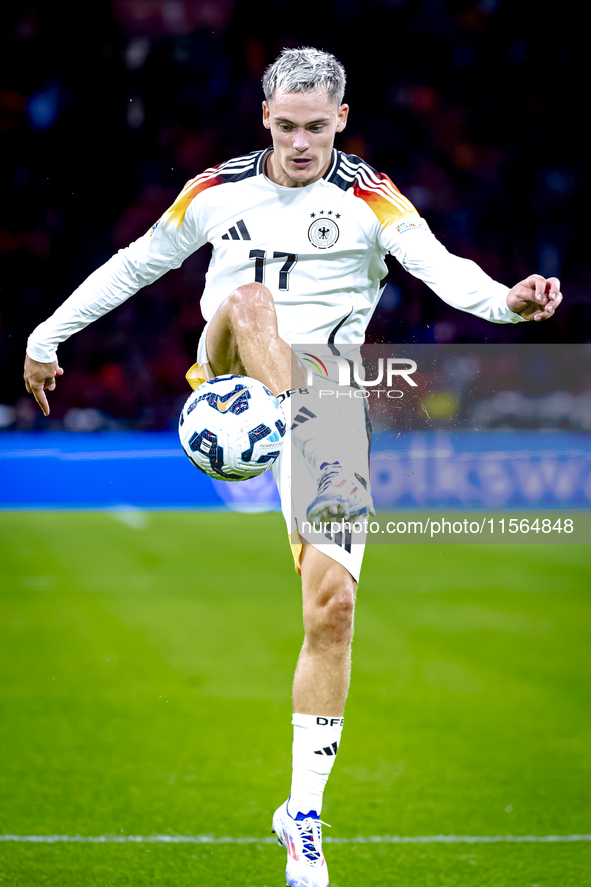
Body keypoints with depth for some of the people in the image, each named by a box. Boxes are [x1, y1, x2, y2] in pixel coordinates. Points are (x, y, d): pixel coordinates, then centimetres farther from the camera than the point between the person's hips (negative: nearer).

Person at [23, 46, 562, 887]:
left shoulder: (368, 198, -1)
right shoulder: (217, 191, 8)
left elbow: (438, 264, -17)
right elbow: (137, 263, 19)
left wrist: (504, 299, -38)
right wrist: (49, 337, 21)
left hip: (324, 396, -1)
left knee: (332, 601, -11)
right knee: (249, 297, -32)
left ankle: (303, 816, 0)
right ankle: (305, 453, -56)